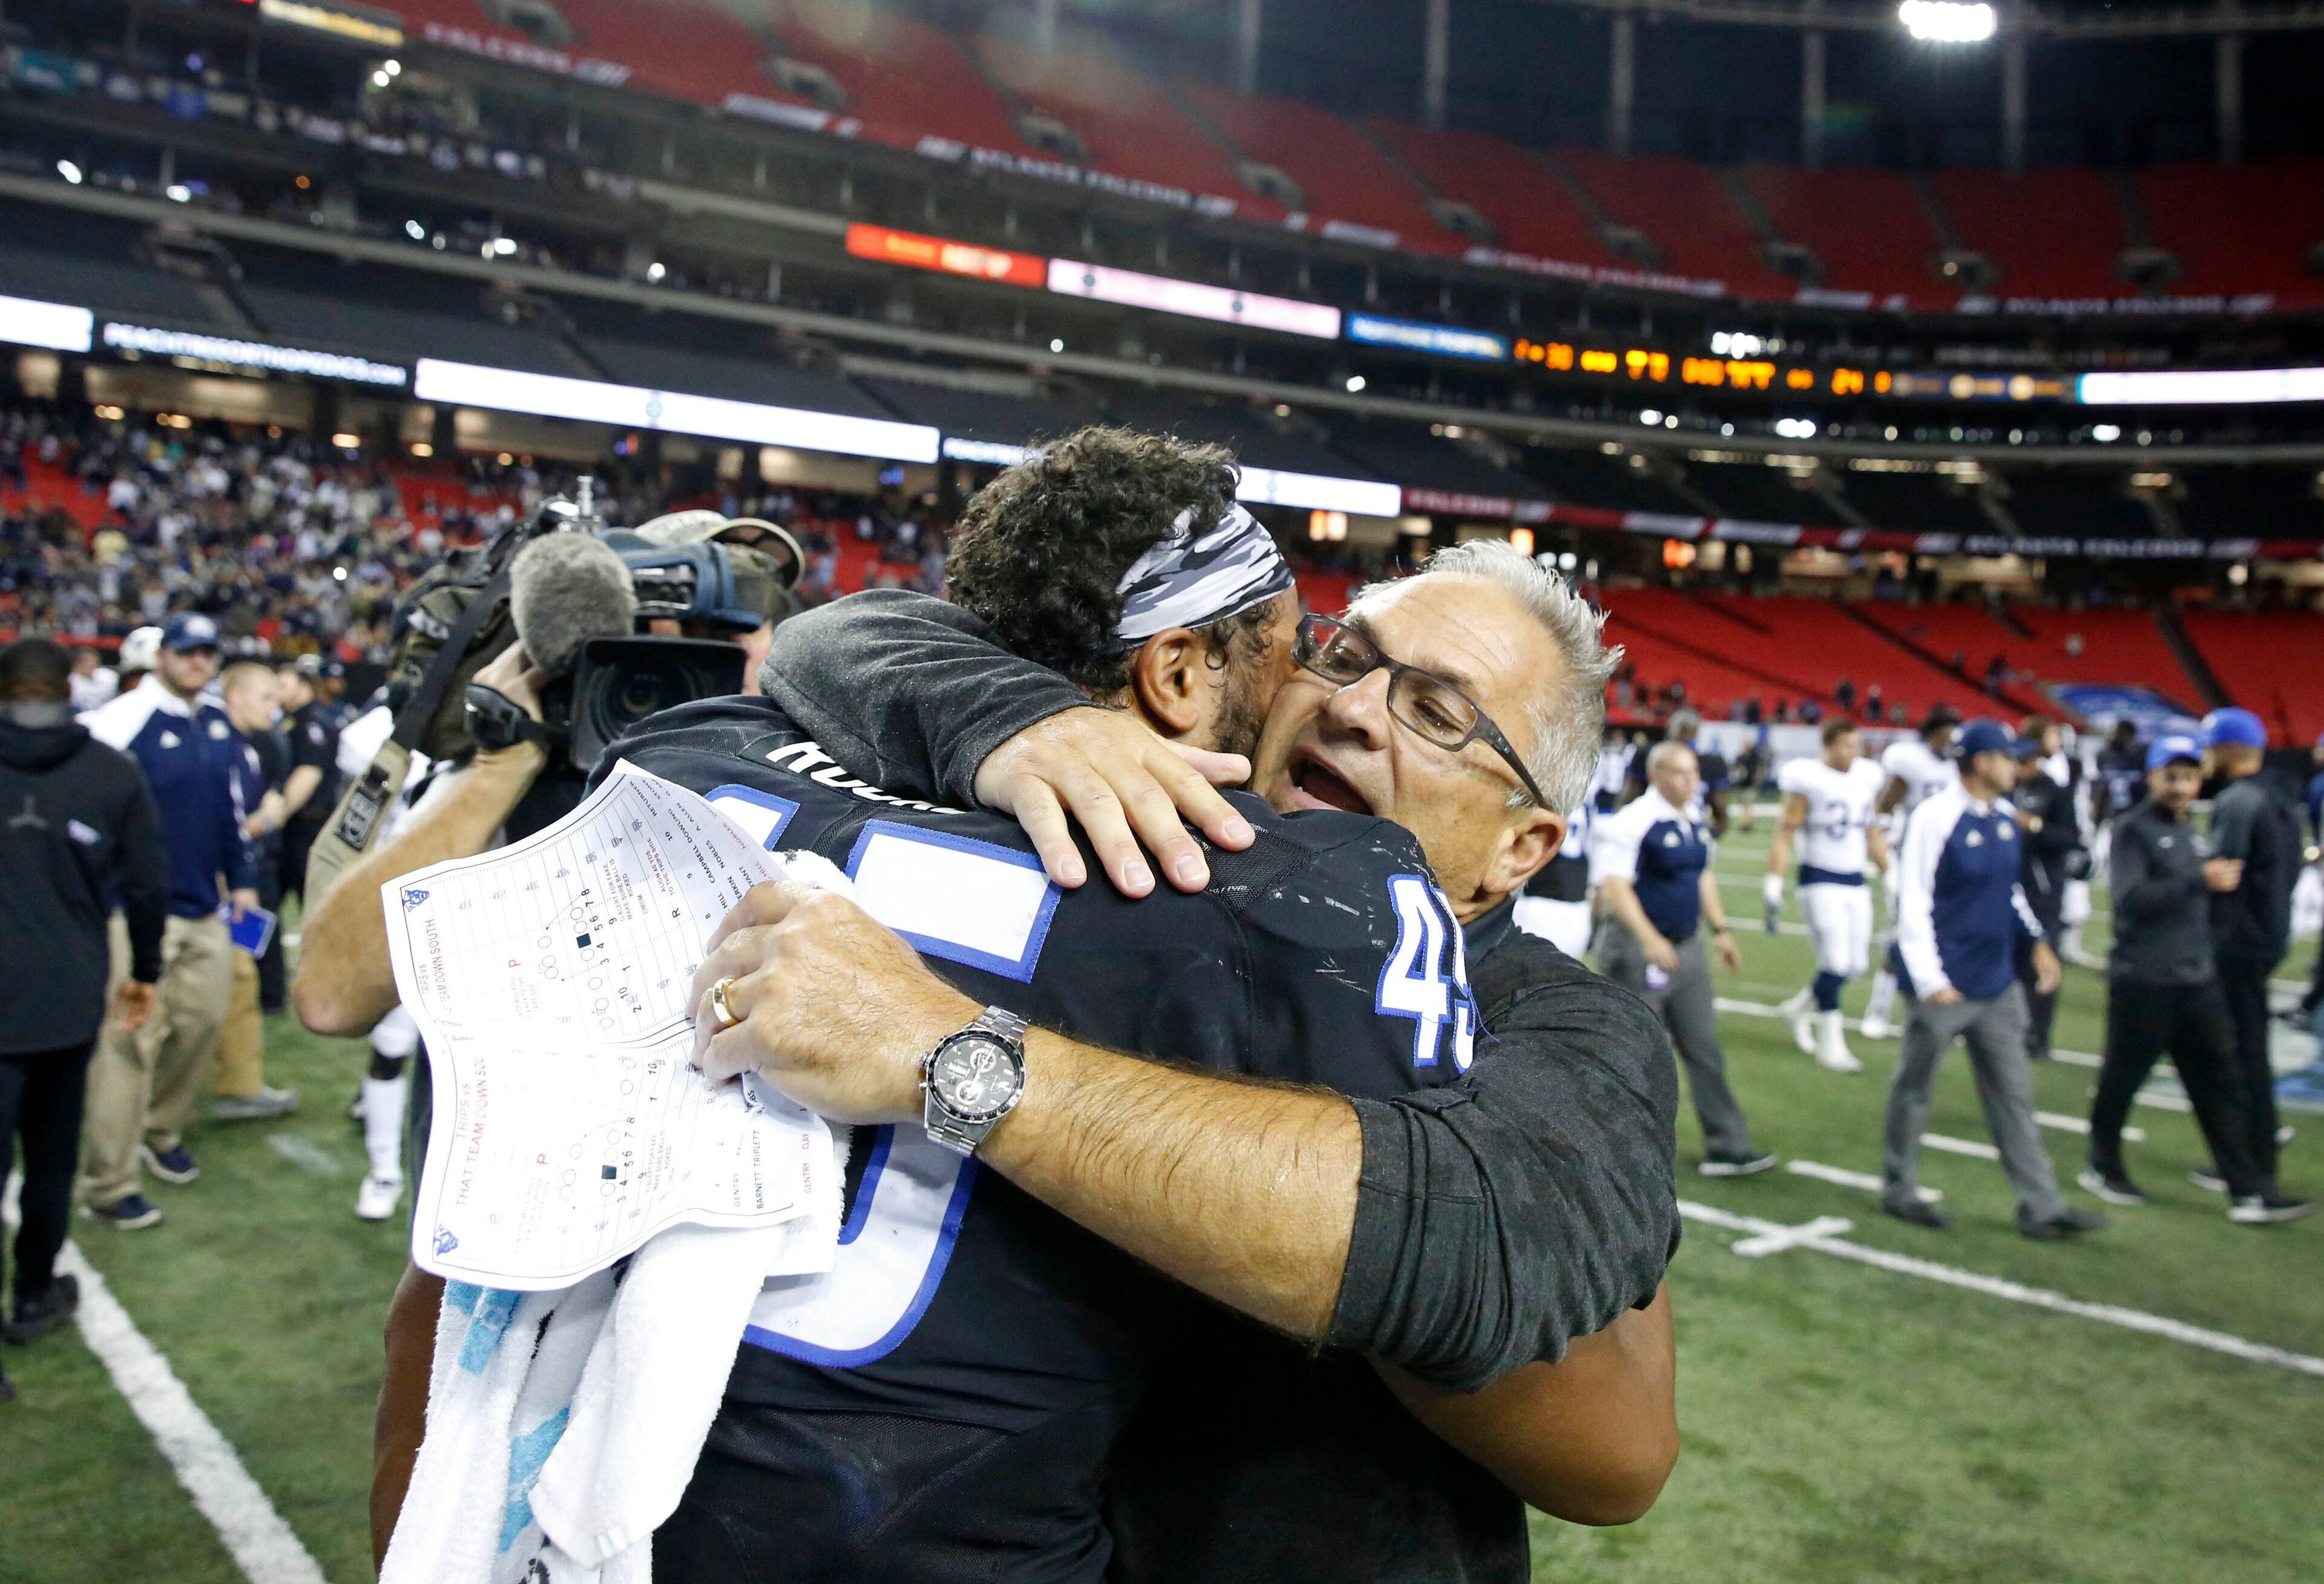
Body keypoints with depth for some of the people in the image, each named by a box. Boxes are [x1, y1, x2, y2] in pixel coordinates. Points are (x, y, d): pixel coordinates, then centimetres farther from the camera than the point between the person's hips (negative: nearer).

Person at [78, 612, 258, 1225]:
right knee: (130, 1042, -6)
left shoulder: (220, 728, 11)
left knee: (203, 1020, 14)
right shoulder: (122, 720, -11)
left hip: (204, 910, 7)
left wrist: (241, 879, 17)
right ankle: (108, 1184, 2)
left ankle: (160, 1130, 35)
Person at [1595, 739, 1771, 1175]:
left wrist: (1720, 930, 18)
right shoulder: (1632, 823, -17)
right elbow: (1614, 886, -23)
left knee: (1705, 1050, 9)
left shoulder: (1695, 823, 10)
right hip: (1640, 951, -8)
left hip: (1688, 949, 8)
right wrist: (1650, 940, -30)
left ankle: (1727, 1148, 16)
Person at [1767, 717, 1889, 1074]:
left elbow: (1872, 834, 19)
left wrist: (1890, 878, 21)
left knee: (1856, 964, 6)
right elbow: (1785, 835, -11)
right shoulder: (1808, 780, -10)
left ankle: (1799, 1007, 29)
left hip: (1856, 882, 7)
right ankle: (1830, 1045, 3)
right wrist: (1773, 886, -16)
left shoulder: (1865, 779, 9)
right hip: (1820, 880, -6)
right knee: (1836, 963, -9)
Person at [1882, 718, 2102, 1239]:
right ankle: (1899, 1191, 22)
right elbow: (1912, 900, -16)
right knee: (1914, 1089, 7)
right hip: (1943, 989, -7)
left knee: (2013, 1094, 11)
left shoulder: (2005, 816, 7)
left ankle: (2040, 1206, 17)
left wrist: (2035, 940, 8)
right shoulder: (1935, 817, -15)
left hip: (1998, 984, 8)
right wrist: (1930, 980, -18)